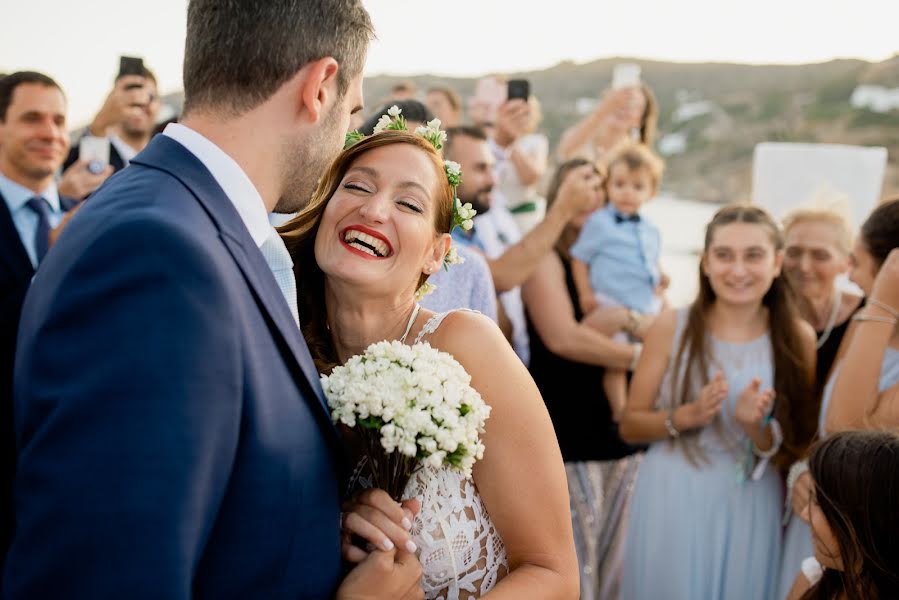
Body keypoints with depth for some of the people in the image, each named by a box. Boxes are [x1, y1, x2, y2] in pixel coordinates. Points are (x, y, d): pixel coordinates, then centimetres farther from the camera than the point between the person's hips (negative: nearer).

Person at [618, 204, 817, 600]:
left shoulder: (797, 338, -3)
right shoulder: (672, 327, -6)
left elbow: (795, 454, 1)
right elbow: (630, 427, -1)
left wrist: (758, 429, -18)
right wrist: (687, 415, -17)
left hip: (750, 512, 1)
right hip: (671, 504, -1)